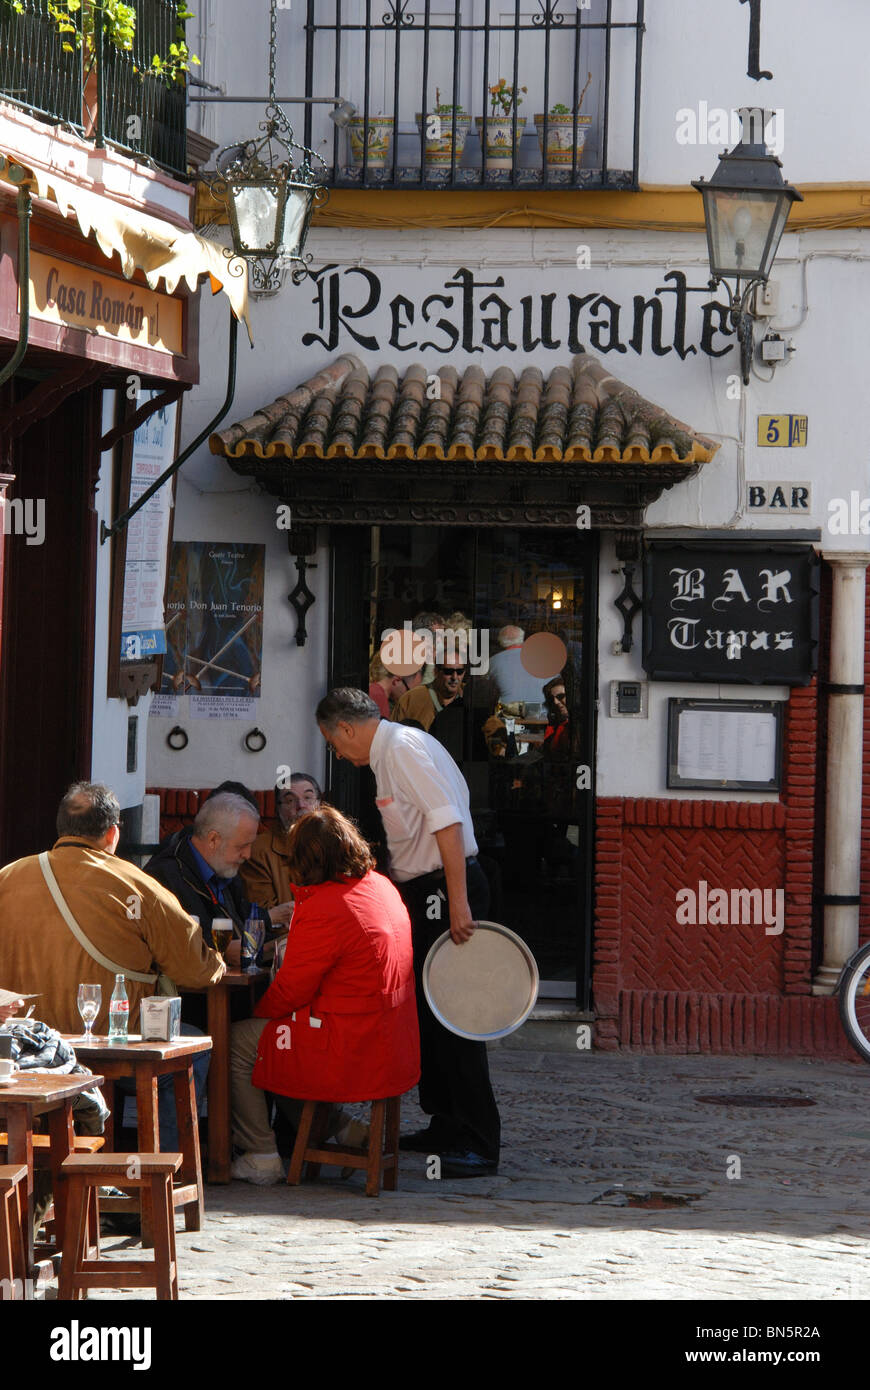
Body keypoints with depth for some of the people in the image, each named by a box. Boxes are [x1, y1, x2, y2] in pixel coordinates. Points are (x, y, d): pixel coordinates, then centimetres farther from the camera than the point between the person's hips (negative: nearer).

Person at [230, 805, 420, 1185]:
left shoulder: (323, 908, -22)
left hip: (349, 1053, -9)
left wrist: (258, 1012, 6)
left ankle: (261, 1157, 11)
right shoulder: (381, 887, 5)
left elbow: (290, 991, -14)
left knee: (239, 1042, 7)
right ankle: (337, 1125, 24)